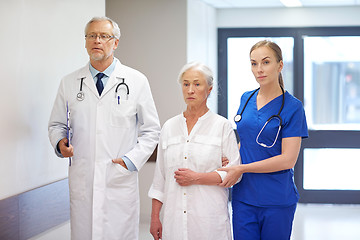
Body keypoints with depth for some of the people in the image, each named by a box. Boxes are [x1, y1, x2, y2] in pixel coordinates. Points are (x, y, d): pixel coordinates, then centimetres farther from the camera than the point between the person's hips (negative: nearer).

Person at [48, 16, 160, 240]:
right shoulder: (69, 83, 9)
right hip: (82, 182, 2)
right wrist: (60, 142, -3)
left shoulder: (137, 81, 3)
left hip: (121, 182, -2)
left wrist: (132, 160, -5)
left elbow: (151, 129, 7)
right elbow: (57, 124, 19)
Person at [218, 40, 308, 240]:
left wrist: (241, 169, -14)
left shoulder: (292, 107, -9)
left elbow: (288, 159, -15)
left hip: (277, 200, -4)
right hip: (243, 196, 4)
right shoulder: (246, 99, 8)